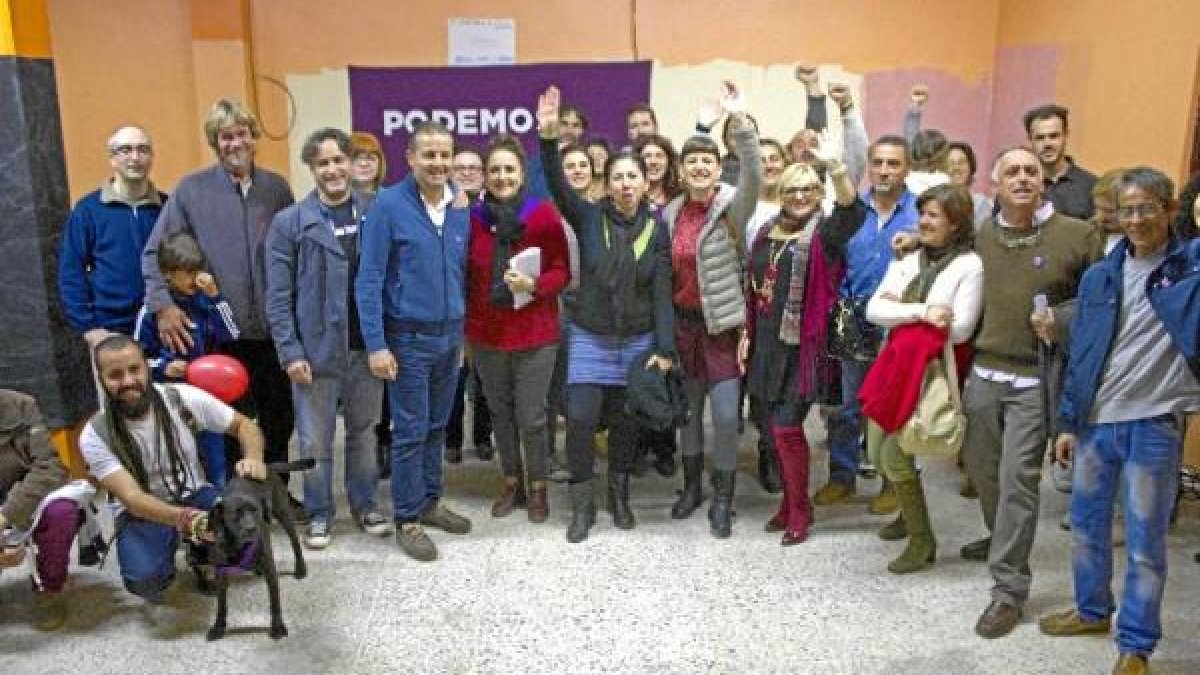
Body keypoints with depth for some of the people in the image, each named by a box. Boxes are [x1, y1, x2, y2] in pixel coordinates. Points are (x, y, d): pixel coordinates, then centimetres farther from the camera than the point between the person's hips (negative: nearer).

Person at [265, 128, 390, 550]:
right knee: (315, 440, 8)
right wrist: (290, 352, -11)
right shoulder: (290, 222, -4)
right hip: (316, 349, -2)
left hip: (367, 347, 2)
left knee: (363, 432, 15)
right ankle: (319, 515, 25)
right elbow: (278, 296, -5)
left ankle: (364, 505, 31)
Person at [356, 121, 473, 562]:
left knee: (437, 426, 16)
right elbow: (368, 280, -13)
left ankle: (430, 502, 31)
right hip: (409, 338, -5)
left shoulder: (460, 207, 3)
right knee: (411, 432, 3)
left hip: (451, 335, 5)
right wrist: (375, 344, -17)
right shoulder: (388, 206, -13)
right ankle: (407, 520, 17)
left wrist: (462, 330, 10)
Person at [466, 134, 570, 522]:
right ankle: (512, 482, 33)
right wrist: (465, 325, 6)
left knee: (531, 416, 2)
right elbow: (465, 275, 7)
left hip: (535, 333, -3)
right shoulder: (473, 217, 0)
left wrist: (534, 284, -23)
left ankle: (538, 487, 23)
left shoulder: (544, 214, -7)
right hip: (485, 333, 3)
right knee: (500, 412, 14)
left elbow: (562, 271, -5)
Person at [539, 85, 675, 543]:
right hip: (589, 337, -1)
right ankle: (582, 504, 11)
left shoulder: (657, 228, -2)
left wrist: (664, 349, -10)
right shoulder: (589, 217, -4)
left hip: (639, 340, 1)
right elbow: (558, 187, -22)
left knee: (624, 421, 11)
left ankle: (619, 495, 32)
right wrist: (548, 138, -37)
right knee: (580, 419, -8)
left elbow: (662, 292, -4)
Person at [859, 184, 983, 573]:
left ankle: (922, 542, 12)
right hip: (896, 363, 6)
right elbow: (873, 311, -4)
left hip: (931, 372, -6)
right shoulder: (906, 260, 7)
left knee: (894, 457, -9)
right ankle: (910, 511, 41)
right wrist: (920, 312, -21)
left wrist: (899, 310, -10)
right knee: (877, 454, 12)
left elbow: (959, 330, -16)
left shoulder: (969, 266, -9)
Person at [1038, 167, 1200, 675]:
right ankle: (1092, 610, 37)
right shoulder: (1098, 276, 6)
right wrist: (1068, 421, 8)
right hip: (1095, 422, 4)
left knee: (1145, 544, 6)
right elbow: (1079, 354, 9)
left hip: (1153, 426, -4)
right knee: (1086, 526, 17)